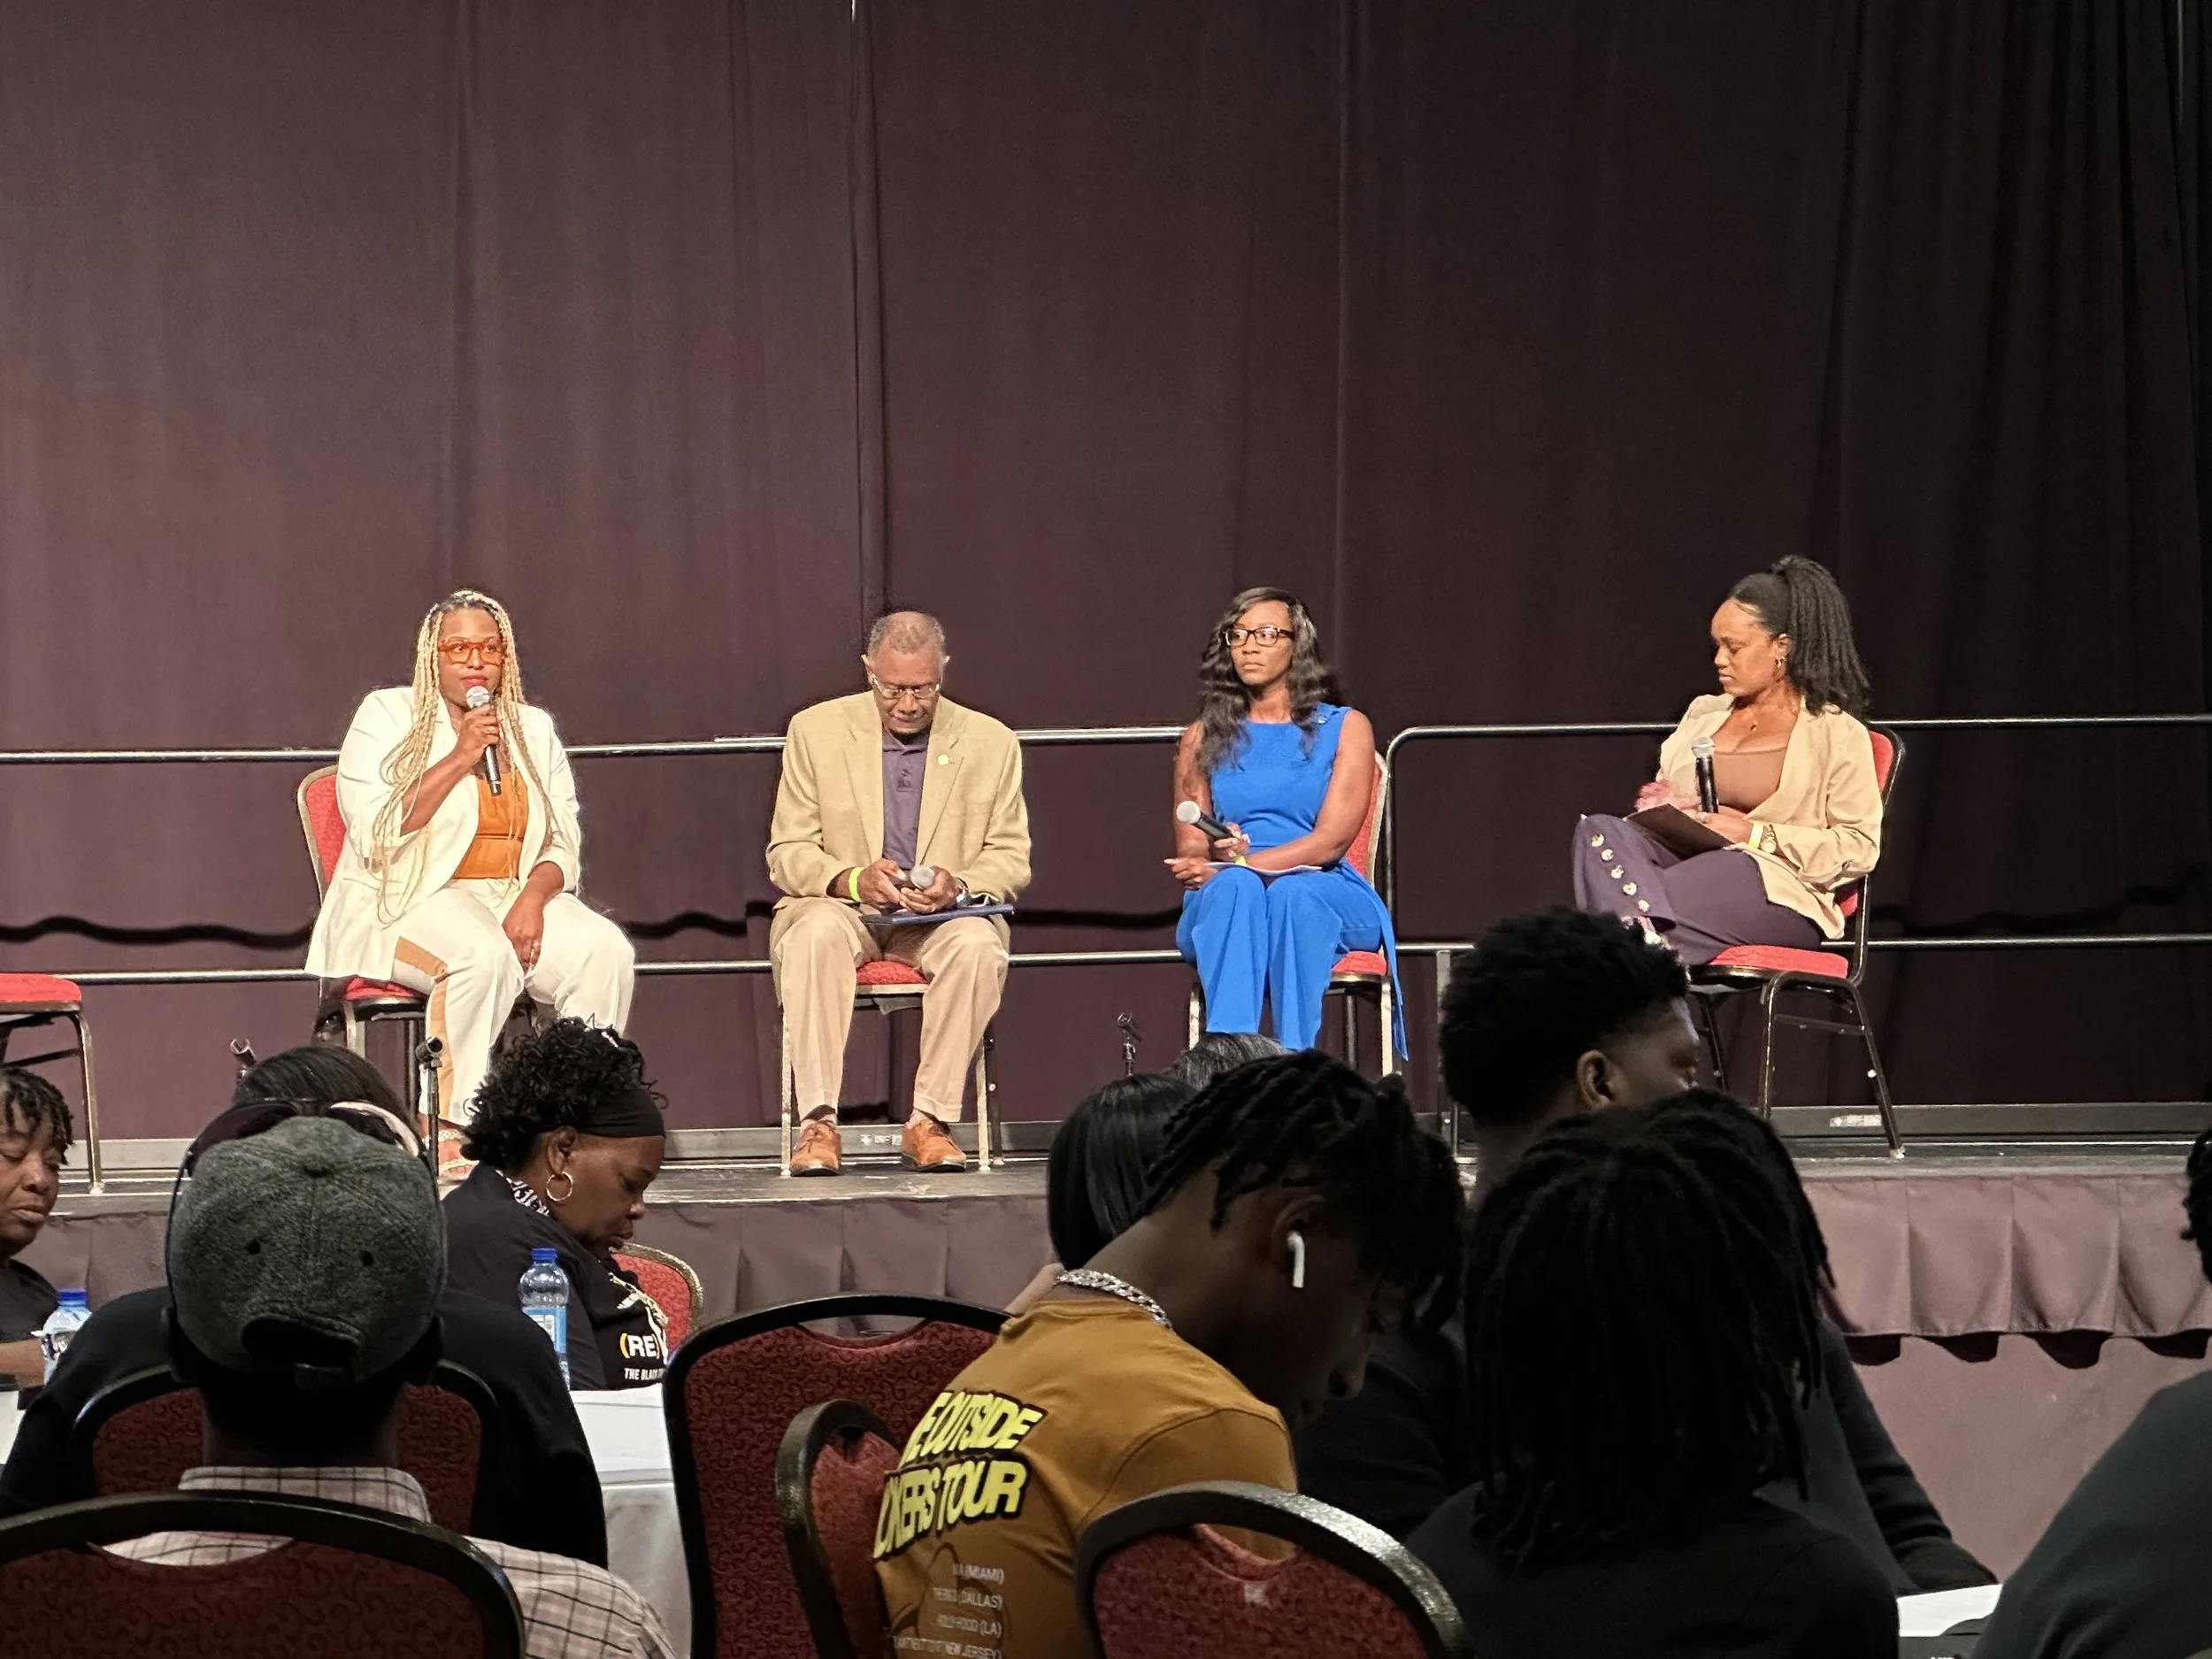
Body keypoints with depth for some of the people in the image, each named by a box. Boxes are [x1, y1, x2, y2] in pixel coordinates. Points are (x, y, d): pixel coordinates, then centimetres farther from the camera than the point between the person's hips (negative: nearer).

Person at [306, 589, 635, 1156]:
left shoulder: (533, 729, 16)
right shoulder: (387, 716, 3)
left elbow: (564, 845, 10)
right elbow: (376, 835, -10)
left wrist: (533, 897, -13)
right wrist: (460, 758, -13)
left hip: (516, 897, 4)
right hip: (409, 902, -4)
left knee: (606, 950, -25)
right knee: (484, 954, -38)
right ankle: (453, 1126, -29)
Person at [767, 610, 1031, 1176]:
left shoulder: (991, 742, 5)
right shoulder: (817, 730, 3)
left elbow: (1012, 858, 6)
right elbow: (787, 853, 2)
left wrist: (959, 885, -17)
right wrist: (852, 879, -20)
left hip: (943, 917, 1)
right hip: (843, 909, 0)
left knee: (977, 946, -34)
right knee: (814, 935, -36)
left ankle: (927, 1122, -27)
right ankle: (818, 1123, -36)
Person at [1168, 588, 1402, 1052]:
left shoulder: (1345, 728, 10)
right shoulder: (1203, 738, 18)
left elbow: (1331, 840, -4)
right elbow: (1190, 850, 9)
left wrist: (1237, 864, -18)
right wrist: (1227, 861, -18)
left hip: (1325, 895, -1)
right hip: (1225, 906, 1)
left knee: (1293, 894, -38)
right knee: (1234, 888, -36)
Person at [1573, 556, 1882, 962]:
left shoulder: (1836, 733, 8)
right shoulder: (1703, 715, 27)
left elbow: (1860, 846, -2)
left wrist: (1756, 834, -11)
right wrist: (1661, 807, 4)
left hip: (1778, 898, -6)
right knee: (1600, 831, -30)